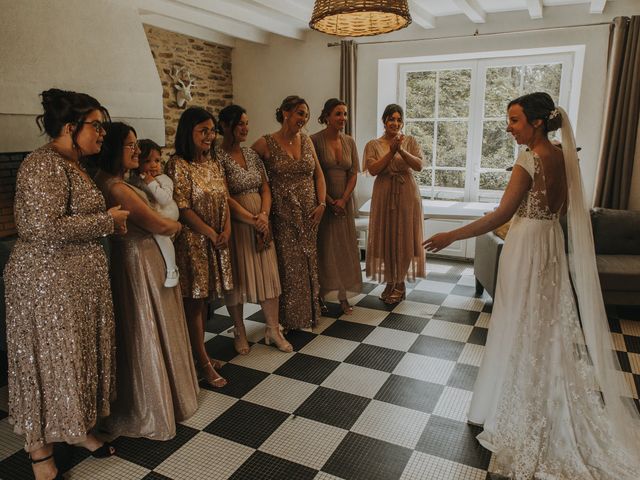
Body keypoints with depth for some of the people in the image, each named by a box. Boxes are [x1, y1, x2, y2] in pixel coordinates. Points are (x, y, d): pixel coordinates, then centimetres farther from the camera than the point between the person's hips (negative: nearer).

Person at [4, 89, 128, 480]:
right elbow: (46, 228, -28)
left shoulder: (74, 165, 12)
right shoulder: (43, 166, -18)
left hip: (82, 281, 9)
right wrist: (107, 220, -18)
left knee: (80, 356, 18)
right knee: (49, 362, 5)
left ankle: (78, 428, 37)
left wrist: (110, 222, 7)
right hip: (48, 284, -9)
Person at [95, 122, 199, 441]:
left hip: (145, 260, 9)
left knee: (149, 331, 20)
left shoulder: (110, 183, 8)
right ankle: (148, 413, 23)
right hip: (139, 263, -9)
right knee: (146, 334, 5)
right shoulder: (117, 188, -22)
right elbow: (160, 225, -19)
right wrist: (176, 225, 1)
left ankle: (156, 396, 39)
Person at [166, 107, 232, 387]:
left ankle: (199, 352, 28)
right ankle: (204, 363, 12)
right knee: (194, 301, 2)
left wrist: (227, 230, -5)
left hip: (217, 241, 7)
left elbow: (224, 200, 11)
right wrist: (211, 234, -15)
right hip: (193, 241, -7)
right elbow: (183, 208, -16)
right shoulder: (178, 165, -12)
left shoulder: (213, 164, 11)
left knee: (205, 298, 14)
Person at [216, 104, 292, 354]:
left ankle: (273, 329, 20)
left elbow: (265, 187, 8)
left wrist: (264, 215, -9)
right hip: (235, 224, -5)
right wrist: (252, 220, -17)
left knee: (269, 275, 7)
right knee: (237, 277, 6)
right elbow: (225, 197, -15)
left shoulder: (251, 153, 9)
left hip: (261, 222, 6)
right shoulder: (218, 157, -10)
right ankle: (240, 333, 23)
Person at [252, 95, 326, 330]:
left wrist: (321, 204, -3)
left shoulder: (306, 140, 6)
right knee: (288, 265, 4)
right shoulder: (266, 143, -8)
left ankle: (309, 312, 31)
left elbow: (318, 174, 9)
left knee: (308, 263, 13)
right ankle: (289, 318, 22)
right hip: (283, 214, -4)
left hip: (309, 213, 5)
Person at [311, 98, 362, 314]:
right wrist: (329, 201, -13)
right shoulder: (315, 140, -9)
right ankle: (320, 295, 14)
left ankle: (343, 296, 16)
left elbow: (354, 174, 4)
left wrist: (343, 200, -8)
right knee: (323, 247, 2)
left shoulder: (349, 141, 7)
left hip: (344, 202, 5)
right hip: (322, 201, -5)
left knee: (344, 247, 7)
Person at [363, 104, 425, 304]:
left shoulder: (410, 141, 5)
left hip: (407, 195, 0)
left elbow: (419, 166, -7)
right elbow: (373, 170, -10)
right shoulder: (373, 145, 4)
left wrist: (401, 150, -20)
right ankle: (390, 282, 21)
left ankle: (400, 284, 18)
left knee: (404, 238, 3)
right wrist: (391, 151, -18)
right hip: (384, 195, 0)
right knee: (386, 238, 5)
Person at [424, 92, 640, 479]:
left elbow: (501, 216, -26)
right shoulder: (562, 157, 3)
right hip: (552, 244, 8)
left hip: (528, 246, -8)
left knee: (523, 324, 5)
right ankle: (550, 403, 36)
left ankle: (522, 410, 23)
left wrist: (451, 236, -25)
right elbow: (565, 208, 12)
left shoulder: (529, 161, -21)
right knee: (549, 321, 19)